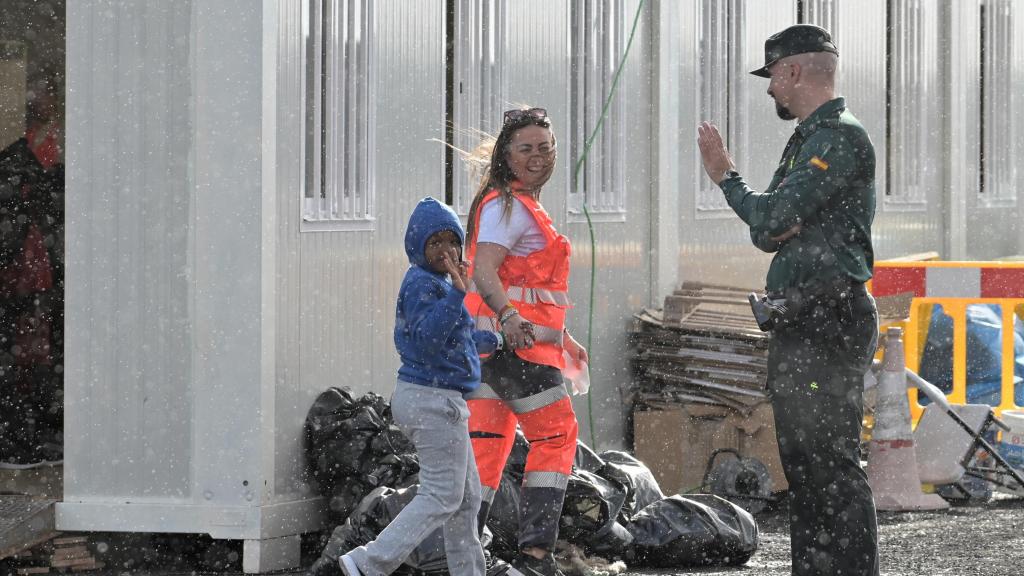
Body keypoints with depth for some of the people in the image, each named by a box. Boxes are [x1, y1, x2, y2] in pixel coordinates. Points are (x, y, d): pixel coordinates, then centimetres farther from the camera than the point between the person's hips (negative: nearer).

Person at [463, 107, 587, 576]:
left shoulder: (523, 206, 23)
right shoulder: (507, 204, -10)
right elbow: (483, 271, -25)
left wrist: (562, 338, 35)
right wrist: (509, 317, -42)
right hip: (516, 342, -10)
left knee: (486, 443, 7)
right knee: (555, 437, -7)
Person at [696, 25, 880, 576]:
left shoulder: (841, 139, -12)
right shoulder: (807, 140, 20)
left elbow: (772, 217, -17)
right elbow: (766, 231, 18)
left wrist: (725, 177, 0)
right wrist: (778, 226, -7)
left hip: (829, 326, -11)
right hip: (798, 325, 11)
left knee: (832, 468, -14)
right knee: (802, 468, 13)